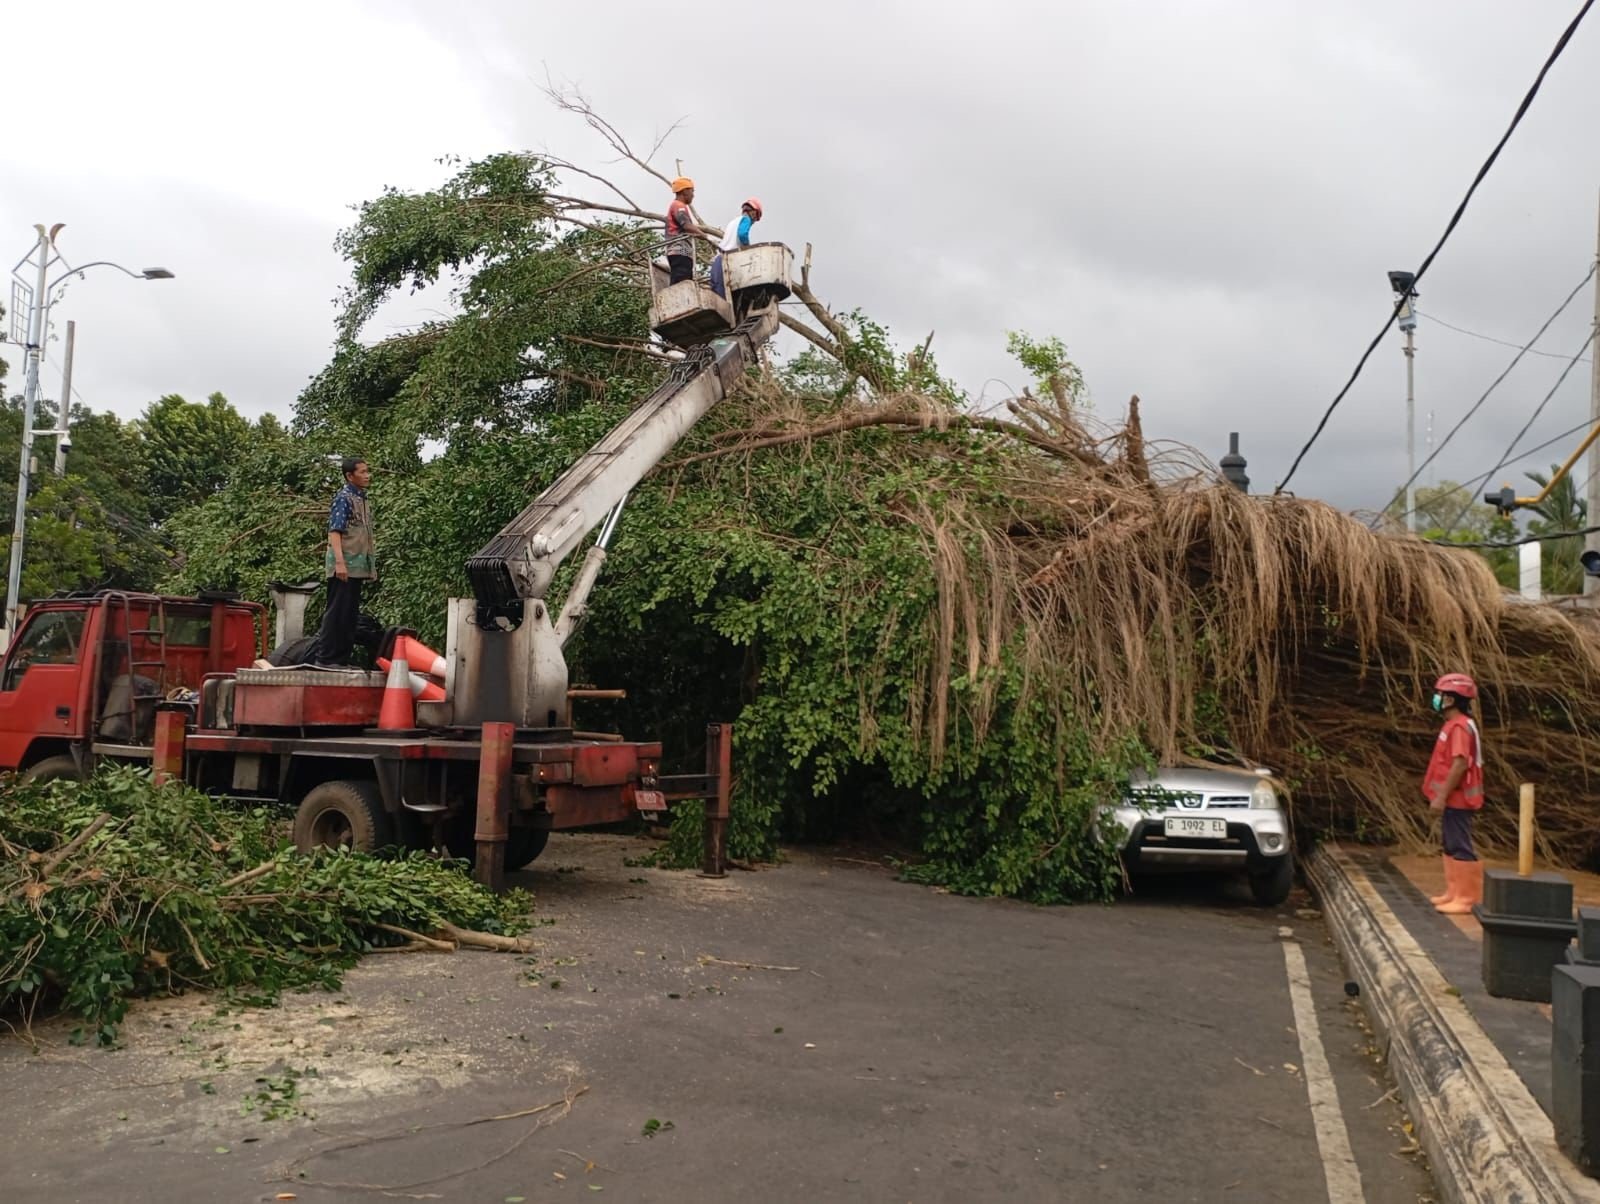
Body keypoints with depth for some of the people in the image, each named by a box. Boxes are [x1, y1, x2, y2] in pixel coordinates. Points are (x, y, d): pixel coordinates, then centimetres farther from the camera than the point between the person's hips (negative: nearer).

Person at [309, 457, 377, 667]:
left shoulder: (362, 499, 16)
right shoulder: (344, 497, -8)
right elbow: (334, 531, -15)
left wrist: (371, 565, 19)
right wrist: (339, 562, -24)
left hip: (358, 567, 9)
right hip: (345, 566, -8)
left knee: (350, 614, 10)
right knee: (336, 612, -6)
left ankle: (342, 658, 15)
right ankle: (324, 658, -2)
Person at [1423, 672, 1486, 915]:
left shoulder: (1460, 726, -18)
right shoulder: (1454, 725, 14)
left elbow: (1460, 764, -25)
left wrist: (1442, 796, -23)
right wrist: (1442, 795, 20)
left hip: (1457, 799, -10)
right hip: (1453, 798, 10)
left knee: (1461, 847, -6)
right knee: (1452, 847, 15)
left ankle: (1469, 899, -2)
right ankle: (1454, 893, 23)